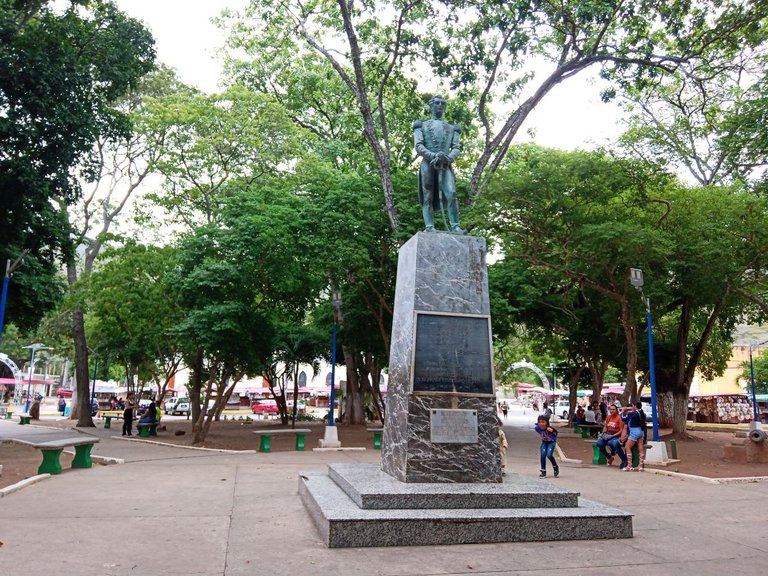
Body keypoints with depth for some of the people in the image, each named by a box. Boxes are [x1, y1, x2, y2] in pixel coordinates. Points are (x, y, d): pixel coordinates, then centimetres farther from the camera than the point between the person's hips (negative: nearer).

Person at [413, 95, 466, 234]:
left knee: (451, 194, -17)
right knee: (428, 197, -6)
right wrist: (433, 156, -16)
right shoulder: (422, 125, 17)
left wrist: (449, 158, -13)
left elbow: (457, 147, 11)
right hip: (428, 163, -1)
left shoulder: (452, 128, 23)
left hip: (446, 164, 1)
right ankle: (429, 227, -11)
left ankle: (455, 226, -20)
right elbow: (418, 146, 2)